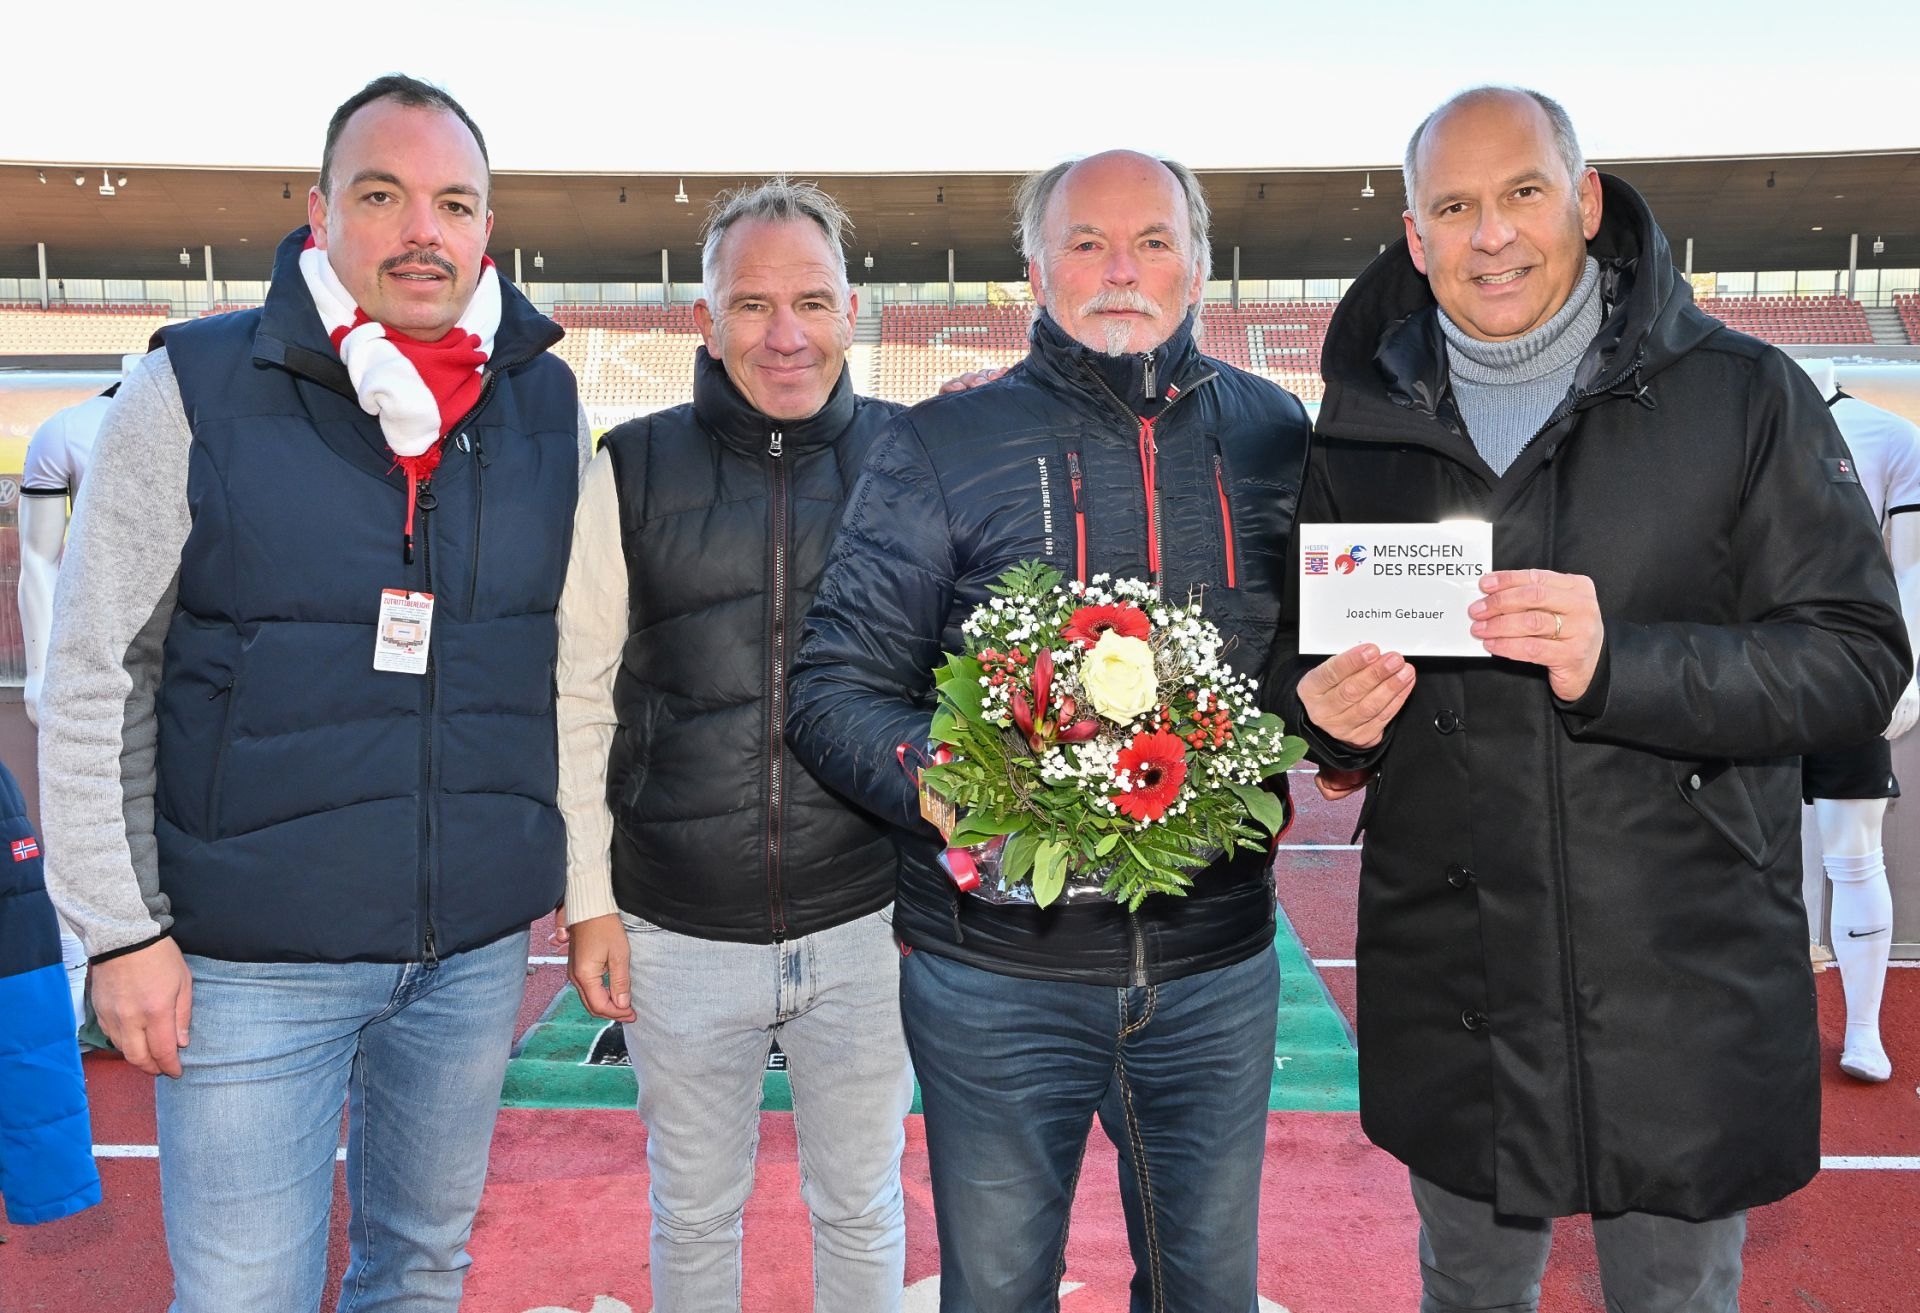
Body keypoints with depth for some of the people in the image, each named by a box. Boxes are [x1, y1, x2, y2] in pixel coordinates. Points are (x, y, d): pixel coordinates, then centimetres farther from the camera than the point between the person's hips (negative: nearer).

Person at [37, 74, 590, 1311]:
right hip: (250, 960, -3)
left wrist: (565, 866, 10)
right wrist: (124, 929, -7)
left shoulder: (549, 407, 1)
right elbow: (95, 684, -5)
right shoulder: (191, 394, -9)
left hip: (478, 944, 3)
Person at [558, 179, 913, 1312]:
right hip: (678, 936, 1)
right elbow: (578, 701, 2)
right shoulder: (633, 472, -2)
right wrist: (588, 902, 1)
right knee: (694, 1214, 20)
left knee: (862, 1209, 19)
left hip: (867, 926, 0)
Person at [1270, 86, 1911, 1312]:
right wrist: (1328, 714, -10)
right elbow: (1303, 662, 14)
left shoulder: (1743, 396, -4)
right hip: (1451, 1006, 3)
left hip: (1681, 1001, -2)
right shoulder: (1366, 428, 4)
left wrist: (1619, 663, -25)